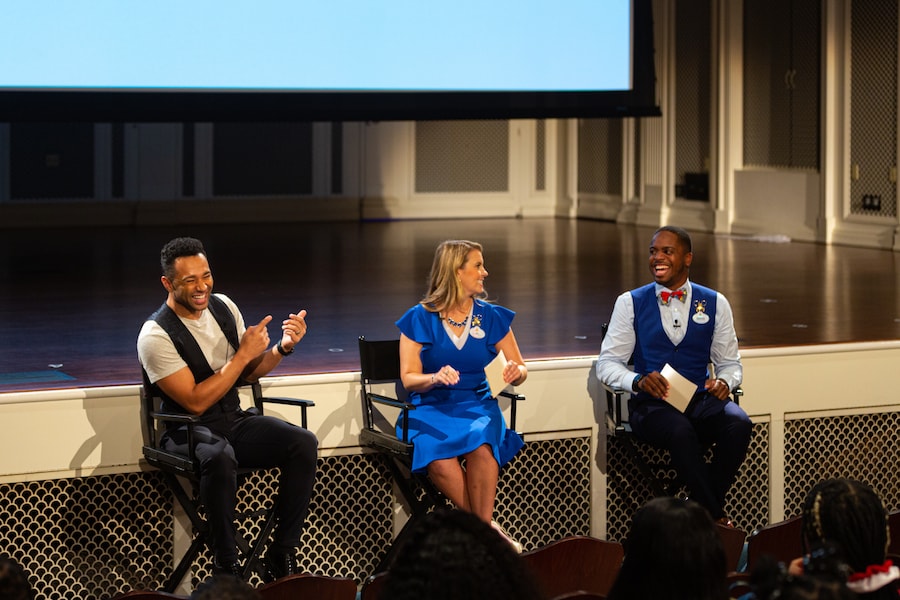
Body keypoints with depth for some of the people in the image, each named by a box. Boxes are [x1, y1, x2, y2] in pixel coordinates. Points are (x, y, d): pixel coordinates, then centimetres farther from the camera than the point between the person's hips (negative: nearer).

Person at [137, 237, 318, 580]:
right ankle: (225, 566, -26)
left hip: (235, 421, 6)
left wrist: (283, 347, -5)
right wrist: (243, 354, -19)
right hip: (189, 431, -6)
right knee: (220, 457, -40)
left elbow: (248, 373, 14)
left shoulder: (223, 307, 4)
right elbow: (195, 402, -21)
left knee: (304, 444, -19)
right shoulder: (156, 335, -16)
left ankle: (283, 554, -12)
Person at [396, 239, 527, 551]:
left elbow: (520, 369, 13)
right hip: (431, 409, -1)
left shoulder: (492, 317, 10)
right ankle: (487, 527, -22)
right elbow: (408, 378, -1)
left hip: (479, 406, 2)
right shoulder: (419, 319, 3)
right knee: (439, 460, -35)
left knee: (481, 445, -35)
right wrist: (435, 378, -23)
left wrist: (515, 372, -11)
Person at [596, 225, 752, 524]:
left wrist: (724, 381, -10)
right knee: (680, 432, -37)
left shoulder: (715, 303, 11)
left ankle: (701, 507, -14)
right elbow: (607, 363, 4)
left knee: (739, 424, -31)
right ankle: (717, 517, -22)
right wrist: (638, 381, -18)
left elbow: (730, 363, 15)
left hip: (701, 400, 2)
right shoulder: (630, 303, 7)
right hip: (651, 406, -2)